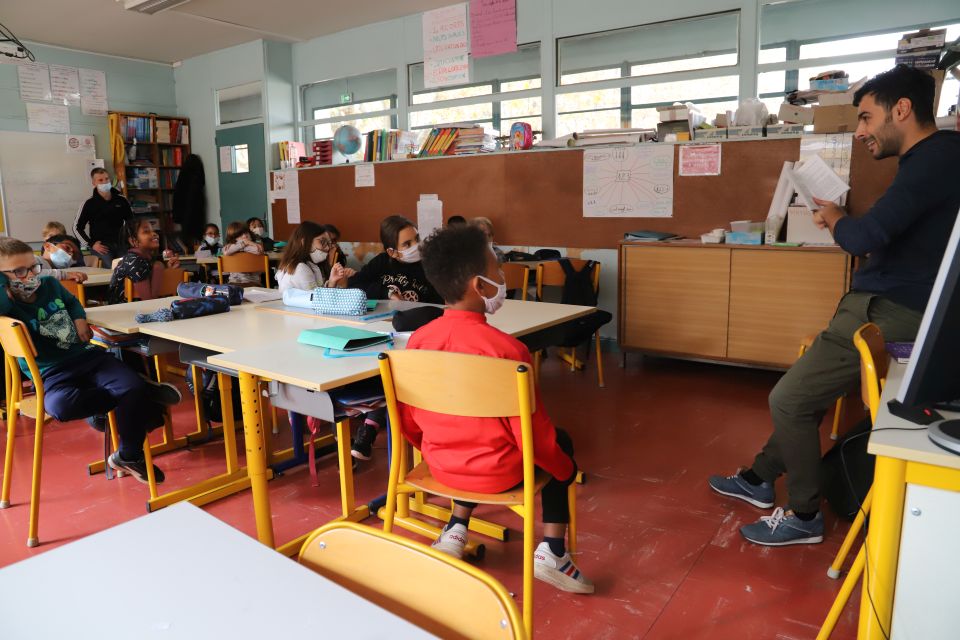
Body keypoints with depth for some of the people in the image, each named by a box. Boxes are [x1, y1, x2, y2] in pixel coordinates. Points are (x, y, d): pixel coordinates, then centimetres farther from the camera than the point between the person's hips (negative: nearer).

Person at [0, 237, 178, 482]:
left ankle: (128, 456, -2)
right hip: (53, 375, -4)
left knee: (133, 386, -24)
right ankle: (145, 397, -22)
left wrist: (79, 318, 11)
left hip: (89, 356, 5)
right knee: (60, 406, -40)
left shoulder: (50, 285, 10)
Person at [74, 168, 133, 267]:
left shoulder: (121, 199, 9)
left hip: (121, 243, 2)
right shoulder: (89, 203, 2)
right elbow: (77, 227, 6)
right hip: (101, 245, -2)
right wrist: (91, 244, -4)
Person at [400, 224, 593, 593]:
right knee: (559, 443, 23)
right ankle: (552, 552, 17)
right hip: (498, 474, -4)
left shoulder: (418, 340, -10)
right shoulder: (506, 349, -25)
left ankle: (456, 529, 29)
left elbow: (408, 422, 1)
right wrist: (566, 469, 3)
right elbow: (533, 435, -16)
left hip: (440, 466, 5)